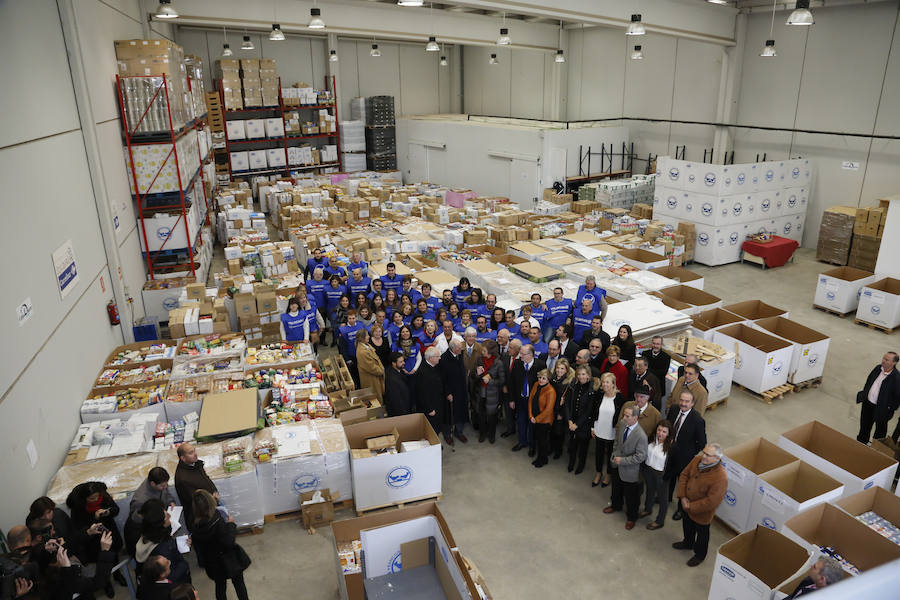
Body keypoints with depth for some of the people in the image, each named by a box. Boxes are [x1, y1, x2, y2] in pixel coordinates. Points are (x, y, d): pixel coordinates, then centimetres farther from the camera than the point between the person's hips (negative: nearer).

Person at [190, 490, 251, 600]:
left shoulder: (195, 525, -17)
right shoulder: (218, 521, -33)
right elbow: (229, 542, -28)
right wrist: (230, 524, -18)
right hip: (229, 561, -4)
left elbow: (196, 546, -4)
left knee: (220, 585, 26)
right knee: (238, 583, 20)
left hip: (213, 564, 4)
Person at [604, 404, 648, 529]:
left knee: (631, 496, 16)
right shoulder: (622, 423, -13)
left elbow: (640, 457, -26)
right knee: (616, 488, 30)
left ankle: (631, 517, 41)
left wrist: (622, 460, -24)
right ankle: (616, 506, 57)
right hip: (617, 465, 6)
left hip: (630, 471, -6)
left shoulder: (641, 436, -33)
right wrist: (615, 453, 2)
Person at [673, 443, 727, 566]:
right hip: (687, 505, 6)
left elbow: (711, 502, -30)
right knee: (687, 526, 31)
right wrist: (683, 497, -11)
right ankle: (687, 543, 60)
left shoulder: (720, 478, -36)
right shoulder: (697, 460, -17)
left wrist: (692, 506, -21)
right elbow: (684, 475, -4)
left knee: (702, 533, 22)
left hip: (702, 512, -6)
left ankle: (699, 555, 48)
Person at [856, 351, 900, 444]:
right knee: (864, 426, 22)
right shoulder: (878, 368, -2)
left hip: (880, 409, -6)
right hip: (867, 403, 6)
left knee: (880, 430, 12)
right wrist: (863, 394, 13)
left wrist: (890, 410, -14)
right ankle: (861, 442, 40)